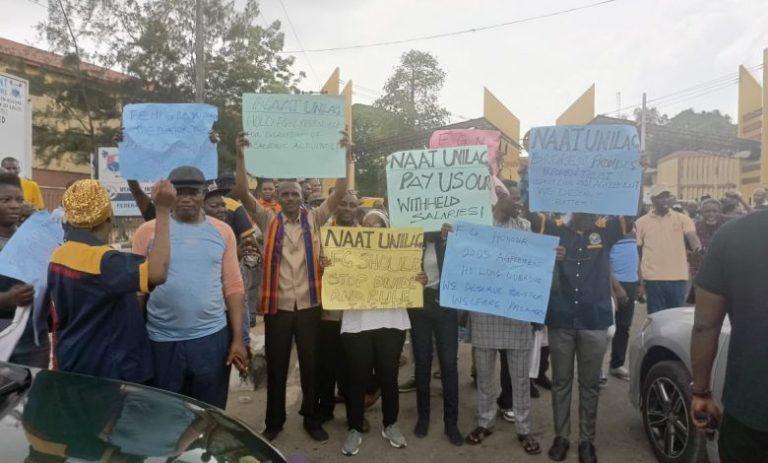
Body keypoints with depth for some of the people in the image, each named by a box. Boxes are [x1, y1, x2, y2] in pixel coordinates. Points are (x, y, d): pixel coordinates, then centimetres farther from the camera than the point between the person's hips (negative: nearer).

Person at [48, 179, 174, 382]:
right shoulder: (101, 260, -26)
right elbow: (156, 272, -43)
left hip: (73, 365, 9)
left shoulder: (58, 256, 1)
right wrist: (163, 211, -40)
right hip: (107, 369, -8)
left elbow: (59, 319, 11)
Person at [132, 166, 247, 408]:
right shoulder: (148, 231, -2)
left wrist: (238, 338, -1)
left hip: (212, 338, 1)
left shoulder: (222, 232, 1)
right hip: (162, 341, 0)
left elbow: (233, 287, 2)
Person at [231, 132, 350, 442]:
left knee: (311, 364, 11)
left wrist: (345, 158, -14)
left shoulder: (314, 219, 4)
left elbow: (339, 195, -5)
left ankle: (312, 419, 29)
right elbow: (243, 194, -8)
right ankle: (274, 422, 29)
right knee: (276, 366, 12)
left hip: (309, 305, 1)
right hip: (277, 305, 0)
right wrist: (240, 158, -17)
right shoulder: (268, 221, 3)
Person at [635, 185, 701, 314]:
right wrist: (638, 280, 3)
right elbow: (636, 253, 6)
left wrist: (696, 245, -30)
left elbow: (692, 238, -6)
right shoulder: (641, 222, 4)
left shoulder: (683, 219, 6)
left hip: (678, 278, 1)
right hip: (653, 279, -1)